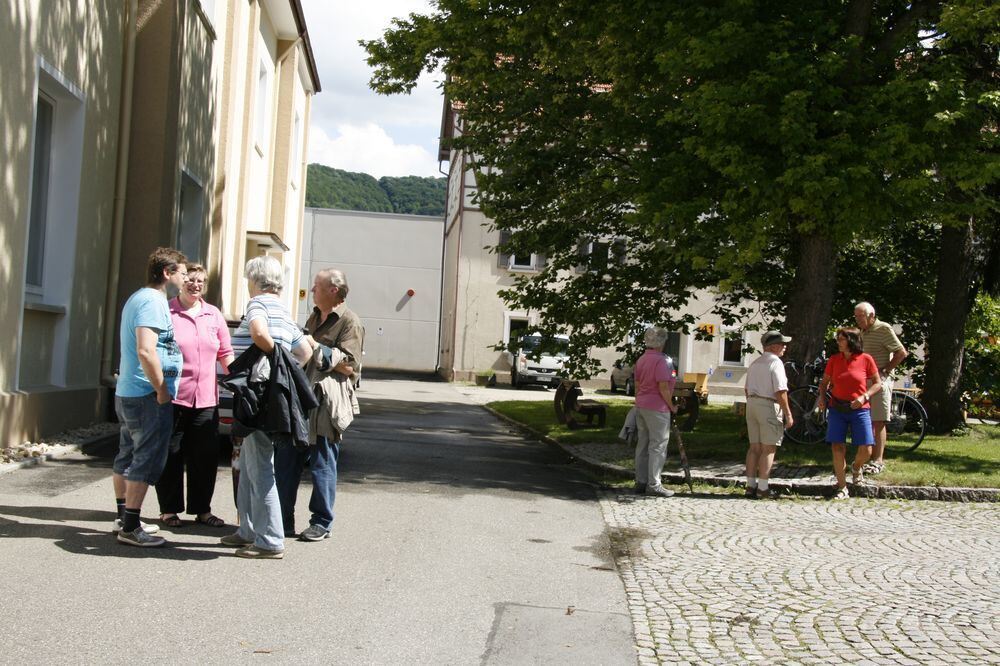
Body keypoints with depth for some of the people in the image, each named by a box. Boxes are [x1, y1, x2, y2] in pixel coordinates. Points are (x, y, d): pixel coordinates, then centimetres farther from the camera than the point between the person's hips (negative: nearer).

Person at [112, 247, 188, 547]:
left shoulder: (137, 298, 17)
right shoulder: (152, 301, -16)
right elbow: (146, 351, -27)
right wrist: (162, 391, -20)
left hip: (127, 392, 11)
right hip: (148, 396, -11)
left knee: (127, 457, 16)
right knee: (146, 461, -7)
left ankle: (124, 518, 26)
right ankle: (130, 528, -4)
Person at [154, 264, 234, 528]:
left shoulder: (214, 315, 12)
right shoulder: (166, 313, -2)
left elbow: (225, 354, 16)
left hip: (206, 400, 4)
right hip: (172, 396, -4)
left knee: (206, 457, 7)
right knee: (171, 457, 4)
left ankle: (202, 509, 19)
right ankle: (169, 510, 15)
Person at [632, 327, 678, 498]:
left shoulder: (641, 360, 11)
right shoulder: (660, 360, -16)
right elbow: (663, 388, -19)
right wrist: (671, 406, -8)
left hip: (641, 406, 9)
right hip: (657, 407, -9)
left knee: (643, 445, 12)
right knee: (658, 446, -4)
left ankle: (641, 482, 16)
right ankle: (653, 485, -5)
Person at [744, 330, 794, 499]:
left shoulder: (754, 364, 16)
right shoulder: (775, 362, -11)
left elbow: (747, 389, 21)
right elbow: (780, 391, -17)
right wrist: (788, 414, -13)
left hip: (752, 404, 8)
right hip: (769, 406, -8)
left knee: (754, 447, 10)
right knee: (768, 448, -3)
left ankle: (750, 485, 9)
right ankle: (762, 488, -4)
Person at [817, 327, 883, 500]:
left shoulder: (866, 359, -4)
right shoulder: (834, 359, 3)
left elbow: (878, 384, 2)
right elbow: (824, 382, 13)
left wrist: (864, 397, -13)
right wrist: (822, 397, -5)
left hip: (859, 410, -2)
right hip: (837, 409, 2)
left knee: (866, 450, -6)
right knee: (837, 448, -5)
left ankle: (856, 467, 30)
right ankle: (842, 488, 5)